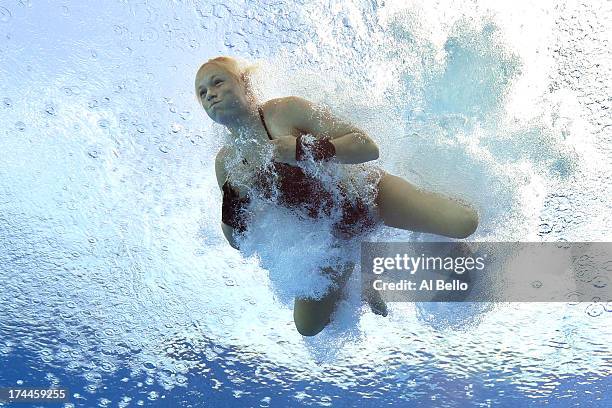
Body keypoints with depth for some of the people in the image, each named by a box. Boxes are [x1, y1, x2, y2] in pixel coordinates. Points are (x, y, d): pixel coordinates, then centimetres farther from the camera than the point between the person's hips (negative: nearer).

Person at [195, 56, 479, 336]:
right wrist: (230, 203, -21)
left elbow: (368, 147, -26)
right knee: (307, 328, 6)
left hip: (362, 194, -3)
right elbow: (239, 240, -2)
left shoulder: (287, 110, -22)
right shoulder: (226, 163, -9)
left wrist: (304, 149, -37)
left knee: (464, 223, -16)